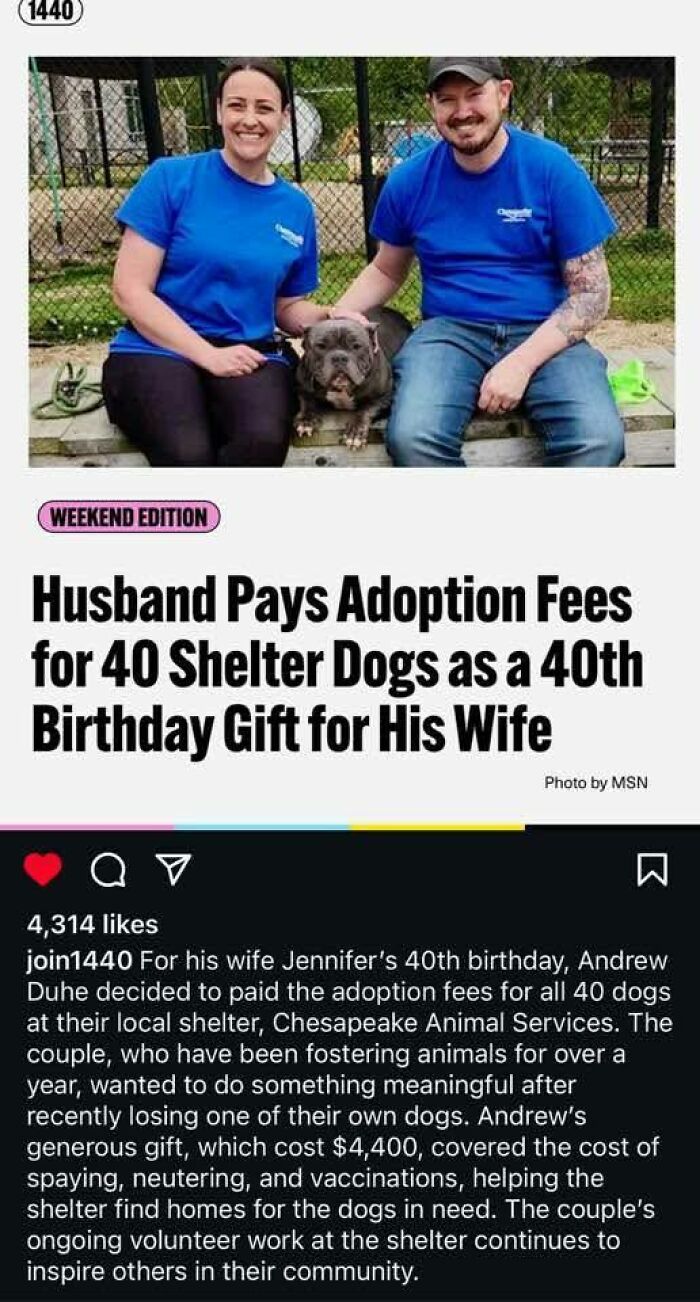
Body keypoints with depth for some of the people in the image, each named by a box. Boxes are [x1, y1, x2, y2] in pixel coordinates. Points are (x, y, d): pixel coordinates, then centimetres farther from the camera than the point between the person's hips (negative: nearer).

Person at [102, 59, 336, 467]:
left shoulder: (296, 208, 11)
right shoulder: (170, 178, -1)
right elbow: (130, 290, -5)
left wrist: (328, 316, -1)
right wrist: (209, 354, -13)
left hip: (251, 354, 3)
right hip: (157, 350, -3)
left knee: (264, 441, -34)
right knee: (189, 454, -36)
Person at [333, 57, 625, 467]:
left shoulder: (553, 168, -3)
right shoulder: (410, 181, 4)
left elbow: (591, 291, -3)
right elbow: (386, 271, 20)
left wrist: (521, 363, -17)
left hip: (545, 333, -1)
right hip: (451, 330, 1)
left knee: (599, 440, -32)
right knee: (411, 438, -31)